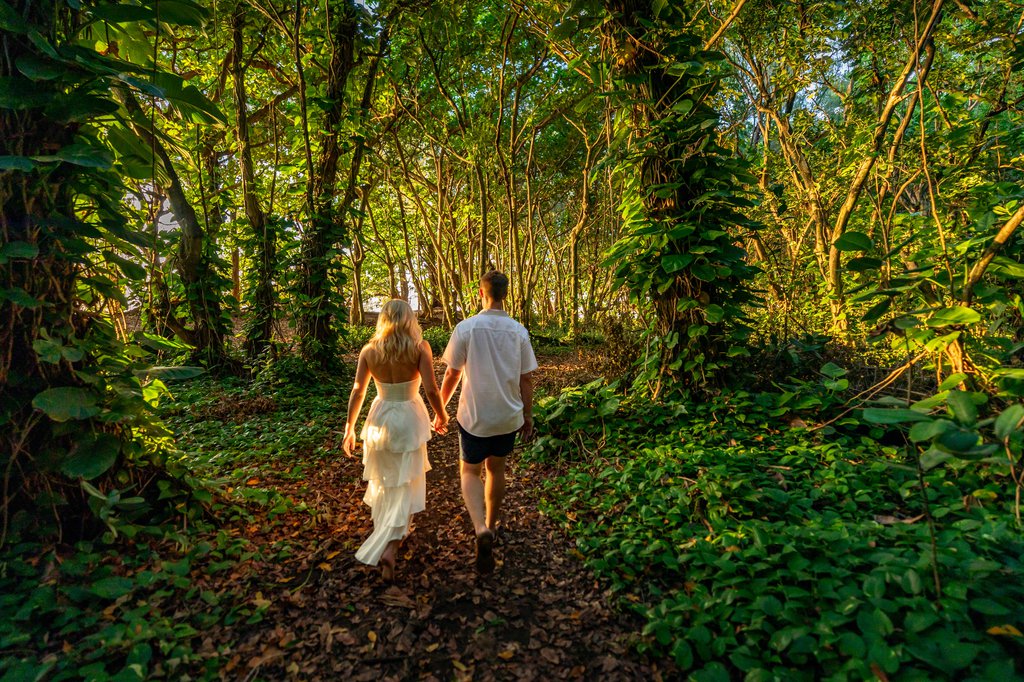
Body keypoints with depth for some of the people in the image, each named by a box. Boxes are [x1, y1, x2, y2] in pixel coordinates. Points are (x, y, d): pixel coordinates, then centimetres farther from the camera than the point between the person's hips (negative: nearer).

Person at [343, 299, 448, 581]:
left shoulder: (369, 350, -4)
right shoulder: (420, 347, -13)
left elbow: (357, 392, -1)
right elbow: (431, 390, -16)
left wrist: (349, 428, 10)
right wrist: (441, 416, 1)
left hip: (379, 418, 4)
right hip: (408, 420, -3)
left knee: (383, 482, 24)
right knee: (406, 486, 7)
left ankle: (382, 536, 43)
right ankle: (389, 546, -8)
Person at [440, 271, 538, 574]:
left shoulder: (466, 328, -12)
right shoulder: (518, 331, -4)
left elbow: (452, 374, -8)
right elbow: (526, 379, -1)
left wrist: (440, 407, 6)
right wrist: (528, 415, 11)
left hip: (474, 416, -3)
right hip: (508, 416, 3)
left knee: (470, 472, 12)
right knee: (496, 469, 22)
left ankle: (481, 529, -11)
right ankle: (491, 525, 38)